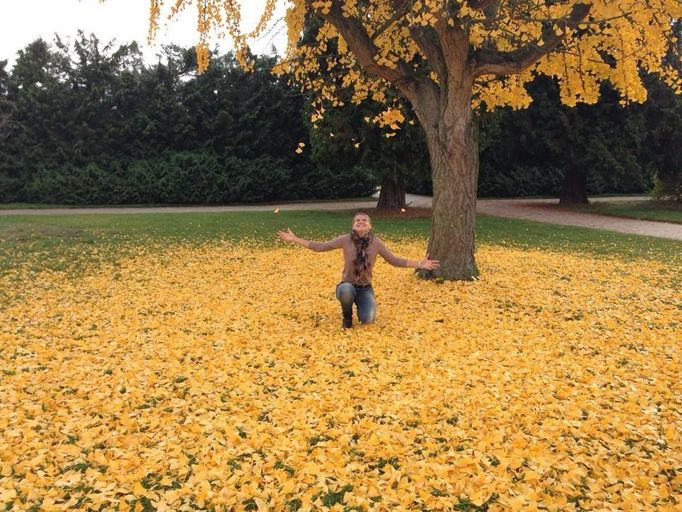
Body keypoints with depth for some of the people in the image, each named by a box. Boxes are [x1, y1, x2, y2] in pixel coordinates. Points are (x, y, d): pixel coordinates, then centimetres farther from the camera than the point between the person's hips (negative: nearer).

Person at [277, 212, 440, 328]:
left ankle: (368, 306, 17)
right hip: (347, 286, -1)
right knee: (346, 289, -38)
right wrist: (294, 239, -14)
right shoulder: (345, 240, -12)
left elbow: (394, 260, -3)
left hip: (365, 288, 1)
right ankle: (347, 317, -4)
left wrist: (419, 264, -11)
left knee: (366, 320, -24)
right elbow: (320, 247, -8)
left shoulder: (376, 243, -9)